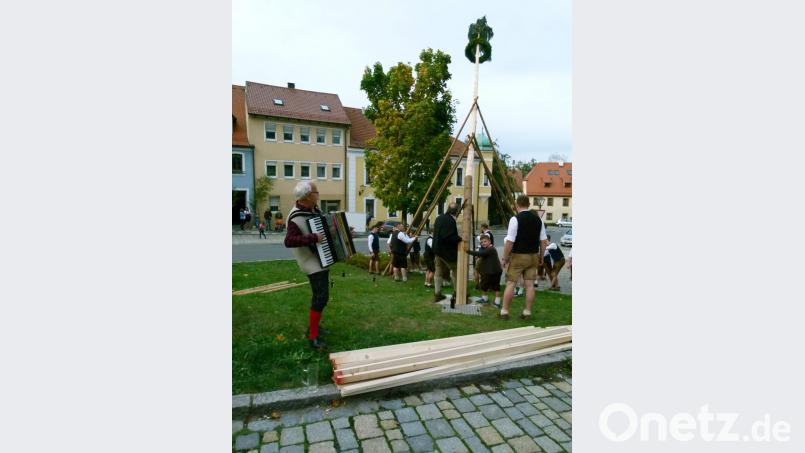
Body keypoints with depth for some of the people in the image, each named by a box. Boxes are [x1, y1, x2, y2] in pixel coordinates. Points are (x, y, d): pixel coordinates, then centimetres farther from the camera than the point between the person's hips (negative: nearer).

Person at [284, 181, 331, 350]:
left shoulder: (314, 209, 5)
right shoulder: (296, 217, -24)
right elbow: (289, 241, -36)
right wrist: (313, 238, -34)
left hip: (321, 259, 10)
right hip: (313, 263, -10)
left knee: (320, 293, 19)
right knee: (321, 297, -12)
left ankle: (313, 325, 35)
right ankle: (313, 337, -2)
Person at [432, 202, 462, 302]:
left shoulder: (439, 218, 8)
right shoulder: (450, 221, -21)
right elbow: (449, 237, -27)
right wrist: (459, 238, -14)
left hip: (438, 249, 8)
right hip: (447, 251, -8)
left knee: (439, 272, 11)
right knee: (456, 271, 8)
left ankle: (437, 294, 15)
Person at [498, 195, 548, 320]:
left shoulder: (515, 219, -13)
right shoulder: (538, 219, 4)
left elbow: (510, 241, -16)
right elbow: (544, 241, 6)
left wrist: (505, 258, -7)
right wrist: (541, 257, 15)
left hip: (518, 256, -5)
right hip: (533, 256, 5)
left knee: (510, 283, 3)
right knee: (529, 284, 9)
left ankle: (504, 312, 9)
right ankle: (527, 312, 16)